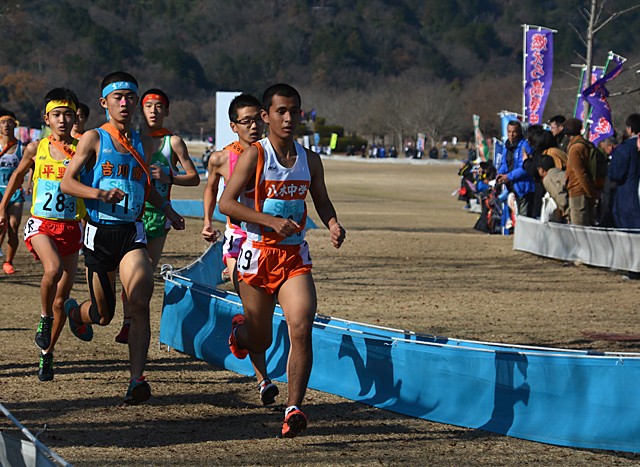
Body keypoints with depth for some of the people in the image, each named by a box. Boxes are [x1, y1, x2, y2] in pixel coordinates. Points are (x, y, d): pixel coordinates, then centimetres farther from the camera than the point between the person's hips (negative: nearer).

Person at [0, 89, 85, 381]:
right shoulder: (36, 149, 2)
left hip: (71, 227, 1)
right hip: (41, 225, -1)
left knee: (62, 298, 5)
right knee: (53, 268, -32)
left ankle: (47, 353, 22)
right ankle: (44, 319, -8)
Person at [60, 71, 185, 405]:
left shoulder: (144, 144, 12)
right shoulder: (94, 139, -2)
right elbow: (67, 183, -5)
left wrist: (167, 209, 12)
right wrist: (100, 194, -23)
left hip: (132, 233, 2)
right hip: (99, 233, -2)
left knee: (140, 303, -20)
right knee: (103, 315, 8)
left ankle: (137, 380, -24)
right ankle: (75, 311, 46)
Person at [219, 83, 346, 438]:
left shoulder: (310, 160, 5)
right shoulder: (254, 155, -8)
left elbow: (322, 202, 19)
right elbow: (226, 203, -13)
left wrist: (333, 226, -4)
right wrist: (272, 221, -23)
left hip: (295, 257, 2)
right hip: (258, 254, -2)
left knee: (302, 329, -18)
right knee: (260, 341, 10)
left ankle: (294, 409, -18)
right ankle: (241, 329, 48)